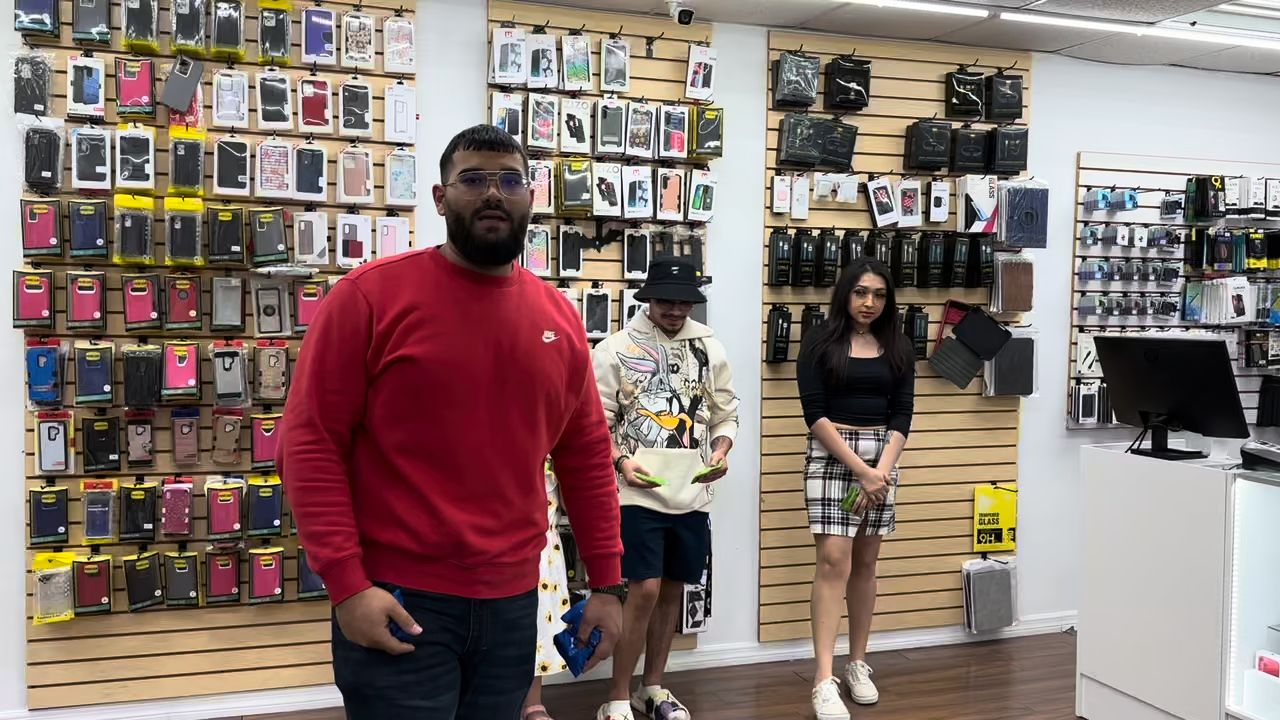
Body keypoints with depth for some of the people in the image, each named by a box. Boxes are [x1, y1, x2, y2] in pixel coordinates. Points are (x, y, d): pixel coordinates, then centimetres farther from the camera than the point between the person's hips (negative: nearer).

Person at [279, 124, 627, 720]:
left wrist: (606, 583, 10)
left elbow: (586, 457, 11)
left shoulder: (560, 319, 6)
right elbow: (311, 441, -9)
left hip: (513, 603, 5)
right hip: (397, 604, -4)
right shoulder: (371, 295, -7)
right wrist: (346, 582, -15)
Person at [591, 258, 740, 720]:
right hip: (640, 492, -4)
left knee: (673, 590, 13)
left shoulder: (710, 348, 7)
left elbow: (726, 414, 12)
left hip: (692, 493, 4)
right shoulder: (615, 349, -4)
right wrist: (621, 461, -20)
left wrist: (720, 453, -6)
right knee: (645, 591, -8)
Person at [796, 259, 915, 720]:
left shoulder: (897, 348, 9)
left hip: (882, 457, 4)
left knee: (865, 562, 9)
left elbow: (902, 415, 4)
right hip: (830, 455, -4)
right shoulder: (820, 342, -3)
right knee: (834, 561, -11)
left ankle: (858, 663, 21)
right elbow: (814, 412, -9)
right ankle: (824, 679, -10)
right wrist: (859, 468, -14)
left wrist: (881, 470, -10)